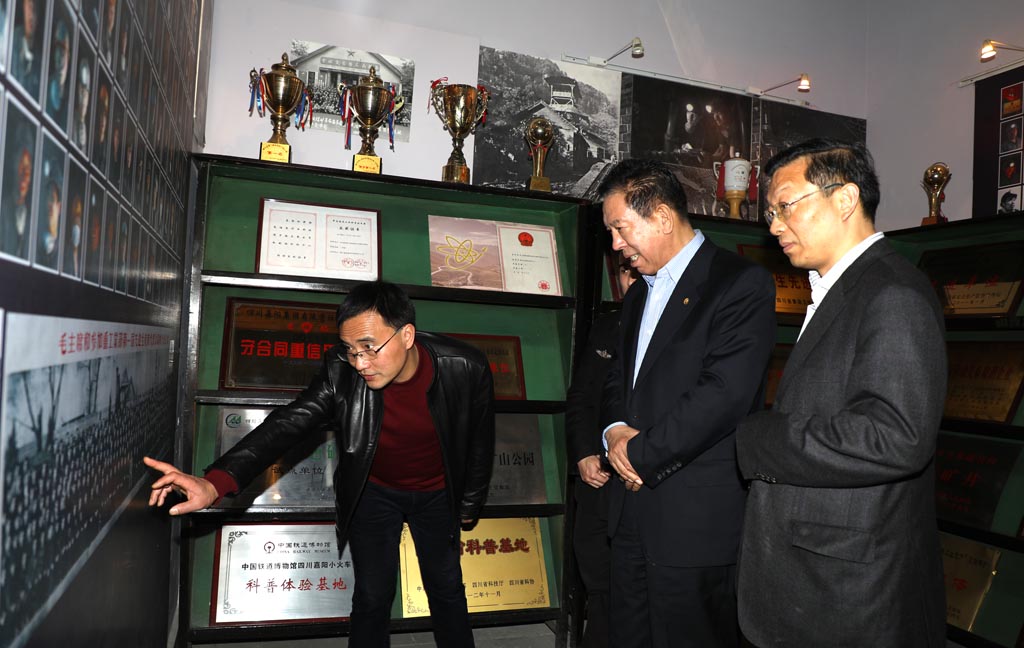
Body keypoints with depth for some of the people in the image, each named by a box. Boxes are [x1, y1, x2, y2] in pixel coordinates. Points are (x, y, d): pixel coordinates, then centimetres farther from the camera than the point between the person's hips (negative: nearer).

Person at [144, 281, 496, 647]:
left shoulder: (467, 369, -28)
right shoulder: (342, 371, -26)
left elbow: (480, 442, -12)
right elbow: (288, 423, -31)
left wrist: (469, 506, 2)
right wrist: (216, 482, -47)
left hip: (436, 495, 0)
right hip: (372, 493, 0)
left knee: (447, 589, 14)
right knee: (372, 596, 6)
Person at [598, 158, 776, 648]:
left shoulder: (740, 283, -10)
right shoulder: (639, 294, 17)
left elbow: (725, 393, -20)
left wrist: (642, 454, -12)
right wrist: (615, 431, -2)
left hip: (698, 517, -7)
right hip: (633, 514, 8)